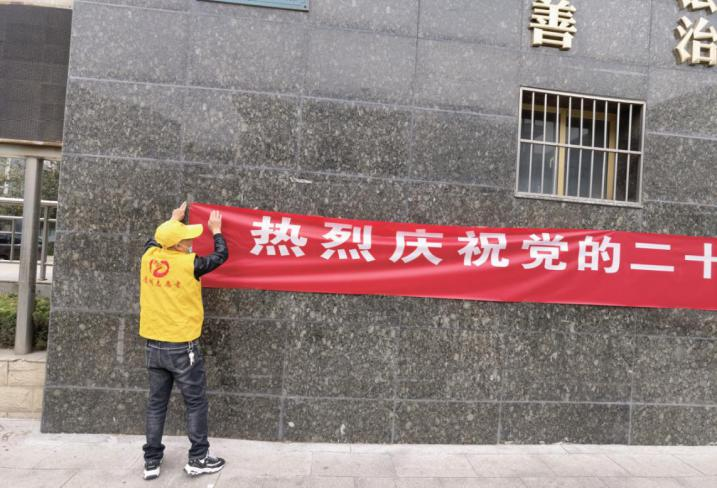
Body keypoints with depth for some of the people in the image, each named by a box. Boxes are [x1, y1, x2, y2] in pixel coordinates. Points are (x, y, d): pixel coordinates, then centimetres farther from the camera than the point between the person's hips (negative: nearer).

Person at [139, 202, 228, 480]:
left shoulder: (149, 257, -1)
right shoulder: (190, 263, -15)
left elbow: (154, 240, 24)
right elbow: (221, 256, 1)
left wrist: (173, 219, 34)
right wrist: (216, 229, 16)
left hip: (154, 346, 6)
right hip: (182, 347, -6)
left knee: (156, 403, 15)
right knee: (196, 404, 7)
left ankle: (151, 462, 23)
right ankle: (198, 460, 15)